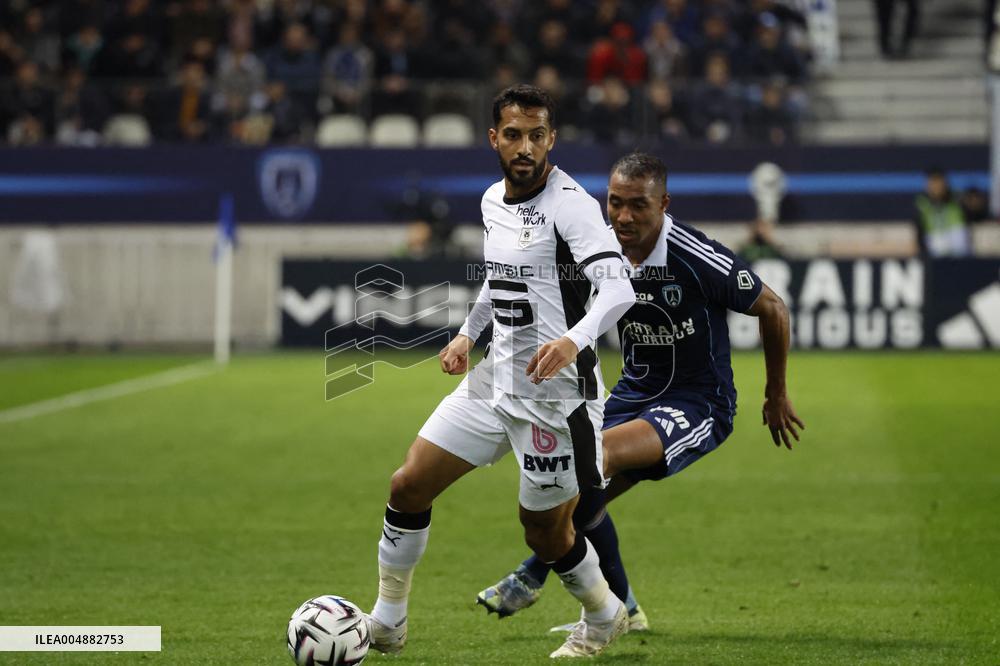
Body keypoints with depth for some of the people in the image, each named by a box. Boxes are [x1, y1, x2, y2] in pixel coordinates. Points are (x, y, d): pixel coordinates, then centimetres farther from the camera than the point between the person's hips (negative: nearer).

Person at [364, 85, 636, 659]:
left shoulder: (569, 203, -17)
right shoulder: (493, 201, 8)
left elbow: (619, 288, -29)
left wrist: (574, 340, -45)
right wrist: (468, 333, 15)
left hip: (553, 391, -7)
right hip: (495, 377, 8)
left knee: (546, 531, 3)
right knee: (408, 486, 4)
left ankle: (605, 619, 31)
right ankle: (387, 623, 18)